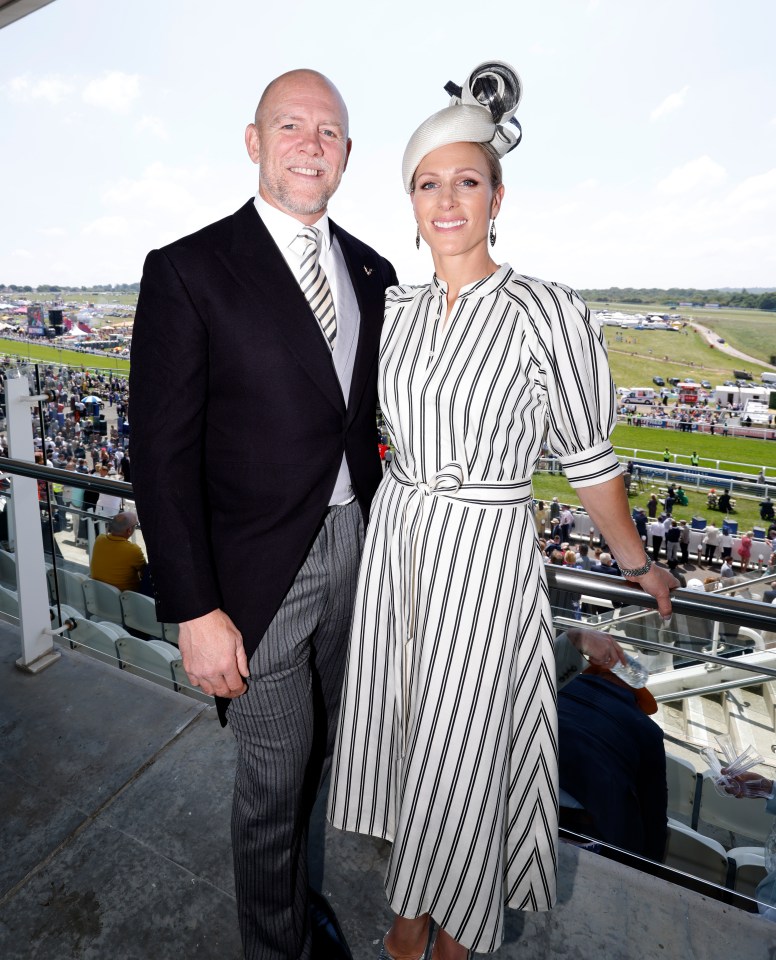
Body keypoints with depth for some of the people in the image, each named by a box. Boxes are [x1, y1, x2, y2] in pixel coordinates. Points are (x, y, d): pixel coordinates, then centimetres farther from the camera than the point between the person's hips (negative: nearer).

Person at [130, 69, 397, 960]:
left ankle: (288, 882, 58)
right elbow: (162, 456, -13)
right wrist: (195, 613, -15)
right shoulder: (187, 270, -10)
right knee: (274, 774, 13)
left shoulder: (373, 272, 7)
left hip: (358, 550, 6)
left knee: (321, 750, 26)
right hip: (261, 573, -5)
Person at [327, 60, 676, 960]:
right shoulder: (397, 309, 4)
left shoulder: (546, 313, -12)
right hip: (396, 538, 6)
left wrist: (637, 563, 4)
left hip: (484, 554, -5)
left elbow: (588, 458, -5)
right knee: (402, 724, 18)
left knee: (461, 746, 9)